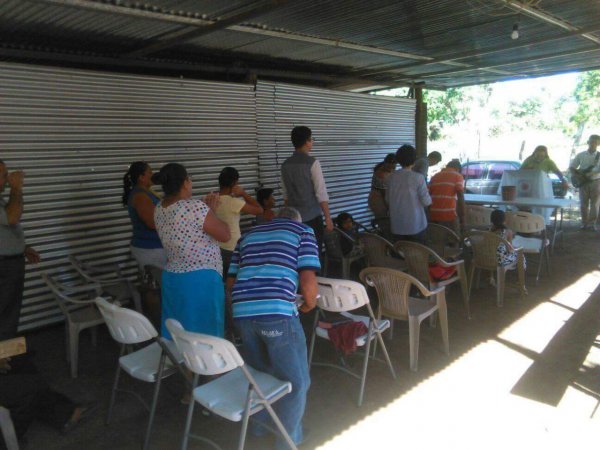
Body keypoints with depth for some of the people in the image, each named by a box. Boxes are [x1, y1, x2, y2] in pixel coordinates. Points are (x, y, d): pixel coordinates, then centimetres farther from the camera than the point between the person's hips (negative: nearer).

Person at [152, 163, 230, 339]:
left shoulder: (159, 209, 3)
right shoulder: (195, 206, -21)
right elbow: (226, 235, -11)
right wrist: (211, 210, 0)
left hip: (172, 278, 8)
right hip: (201, 280, -7)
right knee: (204, 334, 6)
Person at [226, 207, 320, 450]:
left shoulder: (248, 235, 27)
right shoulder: (303, 231, 13)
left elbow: (230, 282, 24)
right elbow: (308, 281, -2)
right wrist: (309, 305, 16)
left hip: (242, 311, 6)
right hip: (277, 312, -6)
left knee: (259, 372, 29)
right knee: (296, 382, 13)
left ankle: (259, 423, 46)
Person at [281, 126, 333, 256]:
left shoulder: (285, 164, 5)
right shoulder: (312, 163, -12)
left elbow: (286, 194, 11)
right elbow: (321, 193, -14)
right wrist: (328, 218, -9)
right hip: (312, 217, -5)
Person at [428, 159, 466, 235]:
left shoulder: (434, 176, 17)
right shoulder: (457, 176, 3)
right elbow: (460, 198, -7)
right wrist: (462, 217, -4)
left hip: (434, 216, 5)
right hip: (449, 215, -4)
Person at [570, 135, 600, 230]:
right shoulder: (581, 155, 5)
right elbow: (572, 167, 9)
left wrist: (588, 174, -25)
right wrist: (576, 175, -7)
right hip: (583, 182, 1)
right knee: (584, 204, 3)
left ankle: (592, 223, 6)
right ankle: (584, 223, 10)